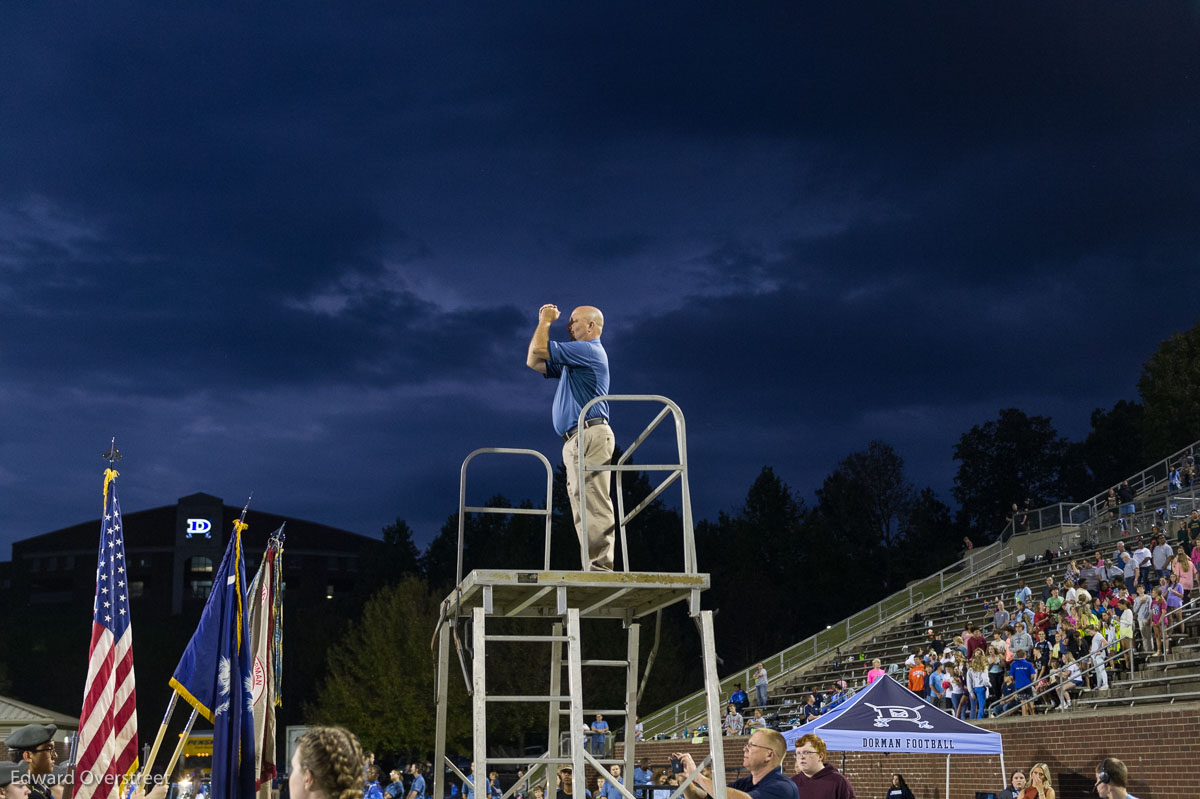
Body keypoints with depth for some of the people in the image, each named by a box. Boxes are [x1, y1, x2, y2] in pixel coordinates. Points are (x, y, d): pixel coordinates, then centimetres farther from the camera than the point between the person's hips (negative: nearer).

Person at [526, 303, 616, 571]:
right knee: (585, 508, 7)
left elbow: (538, 350, -12)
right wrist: (544, 322, 24)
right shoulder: (574, 358, 27)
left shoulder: (589, 350, -6)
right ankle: (595, 568, 5)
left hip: (589, 435, -11)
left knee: (594, 505, -15)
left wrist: (546, 320, 6)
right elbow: (534, 362, 28)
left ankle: (600, 566, -20)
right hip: (576, 440, 11)